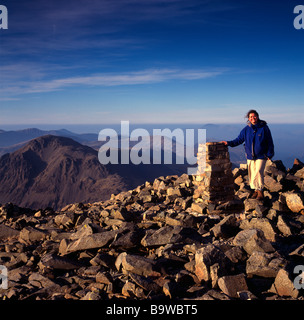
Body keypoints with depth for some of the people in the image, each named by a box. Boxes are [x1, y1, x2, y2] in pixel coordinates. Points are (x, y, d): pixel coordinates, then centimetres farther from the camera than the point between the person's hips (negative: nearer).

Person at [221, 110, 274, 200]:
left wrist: (269, 154, 0)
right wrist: (229, 143, -1)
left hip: (261, 156, -4)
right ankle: (256, 190, 22)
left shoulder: (264, 128, -4)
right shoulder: (246, 129, 4)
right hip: (250, 156, 4)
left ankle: (260, 191, -5)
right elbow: (239, 140, 12)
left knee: (258, 171, -17)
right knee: (251, 173, 6)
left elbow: (270, 142, 2)